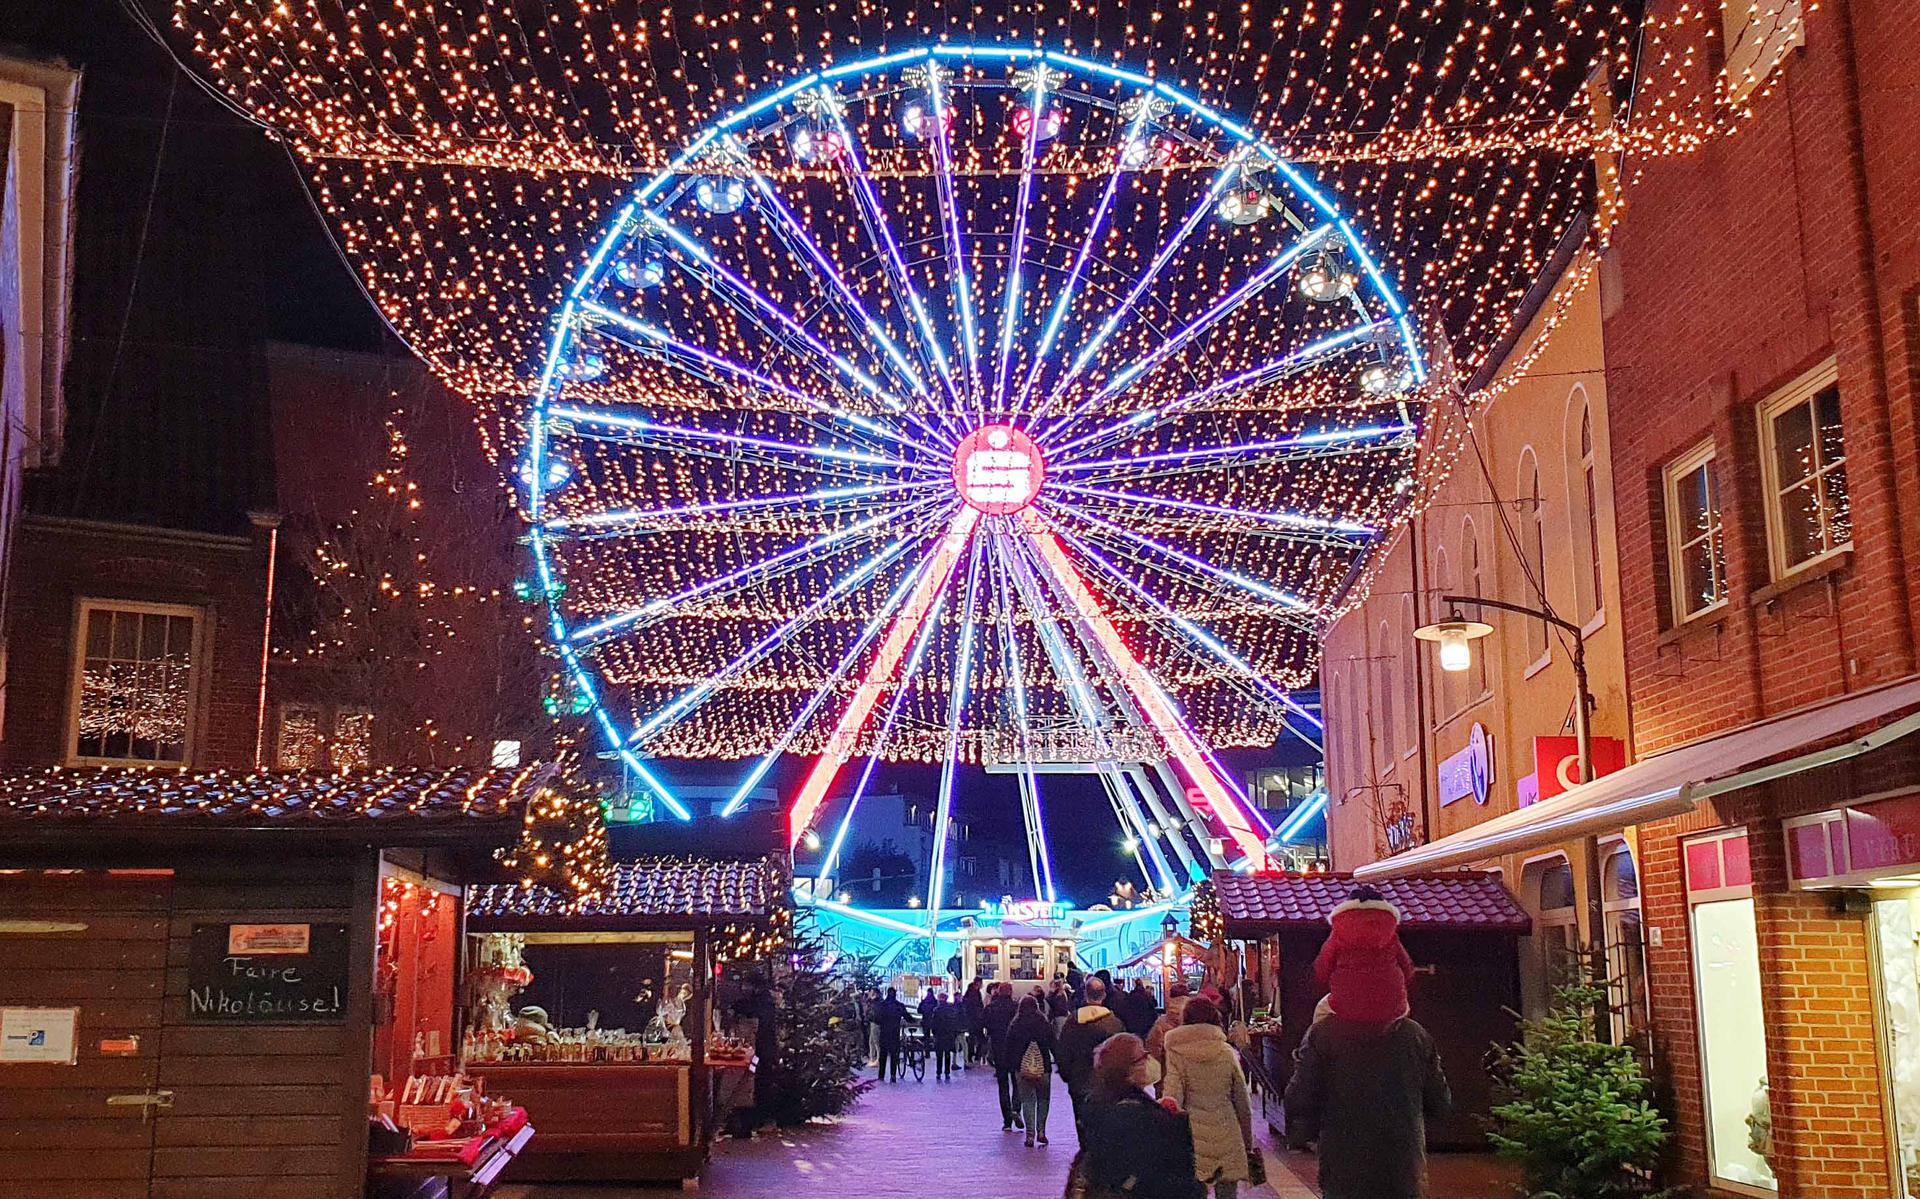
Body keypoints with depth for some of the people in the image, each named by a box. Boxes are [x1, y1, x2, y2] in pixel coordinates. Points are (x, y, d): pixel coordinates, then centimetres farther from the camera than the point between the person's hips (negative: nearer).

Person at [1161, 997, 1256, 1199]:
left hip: (1193, 1135, -2)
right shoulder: (1228, 1053, 5)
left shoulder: (1177, 1055, -3)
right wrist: (1248, 1143, 18)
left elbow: (1172, 1099, -12)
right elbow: (1242, 1103, 9)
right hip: (1227, 1135, 2)